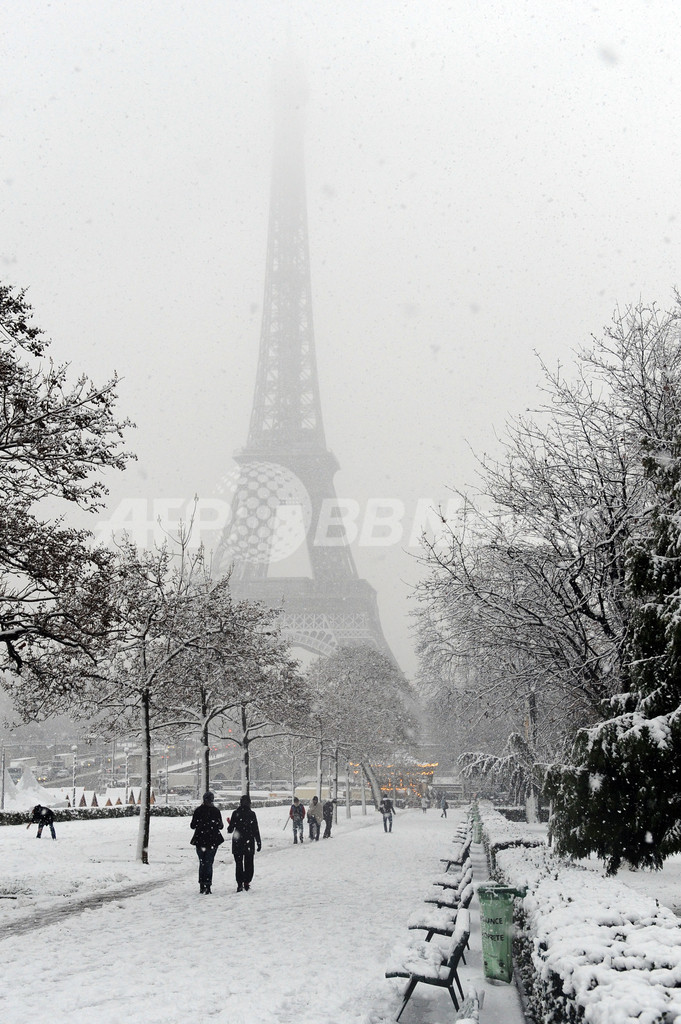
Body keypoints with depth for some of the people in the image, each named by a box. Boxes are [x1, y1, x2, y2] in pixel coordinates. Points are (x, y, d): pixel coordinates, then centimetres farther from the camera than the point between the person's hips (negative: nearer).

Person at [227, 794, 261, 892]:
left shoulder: (235, 813, -5)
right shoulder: (252, 814, -6)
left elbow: (230, 829, -2)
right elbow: (256, 830, -5)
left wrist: (229, 828, 22)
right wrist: (259, 843, 2)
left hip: (237, 843, 0)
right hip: (249, 842, 0)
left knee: (238, 863, 8)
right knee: (249, 863, 12)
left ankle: (239, 884, 2)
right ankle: (247, 882, 8)